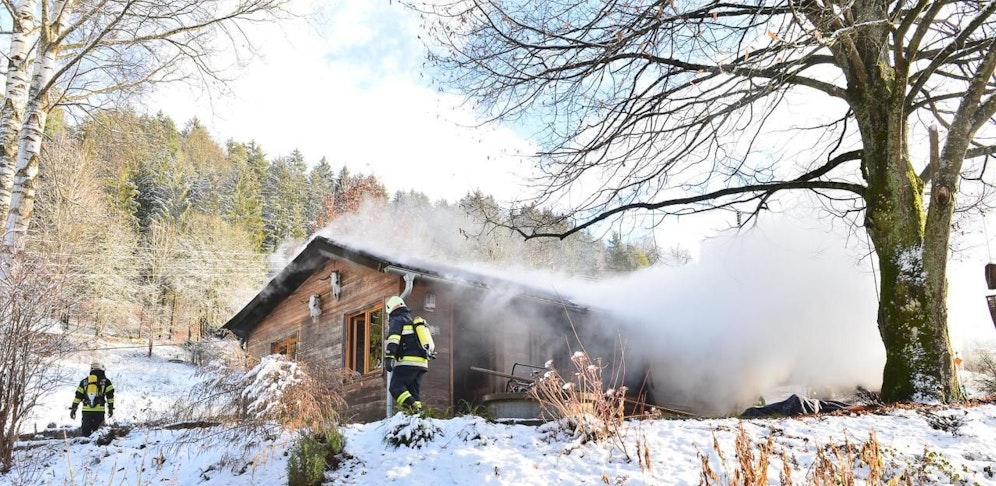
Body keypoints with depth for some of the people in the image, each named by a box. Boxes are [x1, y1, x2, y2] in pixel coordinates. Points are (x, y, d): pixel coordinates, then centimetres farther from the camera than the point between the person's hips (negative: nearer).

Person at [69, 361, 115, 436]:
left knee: (85, 431, 8)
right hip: (99, 410, -2)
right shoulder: (105, 381, 5)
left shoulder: (84, 381, 13)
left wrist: (73, 409, 15)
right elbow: (110, 395, 2)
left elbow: (78, 396, 11)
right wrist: (110, 408, 7)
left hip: (86, 410, 2)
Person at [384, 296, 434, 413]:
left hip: (407, 362, -8)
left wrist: (388, 358, -22)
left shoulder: (397, 320, 3)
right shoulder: (416, 322, 29)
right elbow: (429, 342, 33)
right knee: (413, 391, 11)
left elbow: (393, 339, -14)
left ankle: (413, 408, -32)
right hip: (422, 363, 8)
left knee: (396, 387, -11)